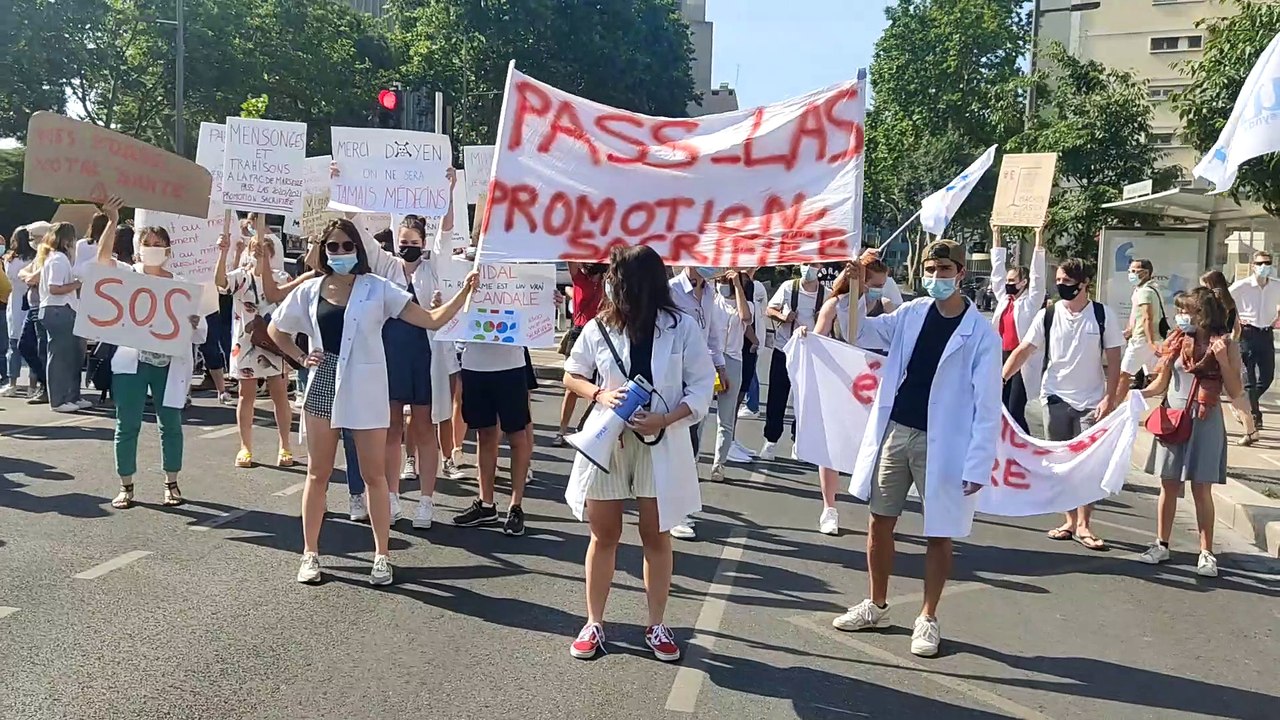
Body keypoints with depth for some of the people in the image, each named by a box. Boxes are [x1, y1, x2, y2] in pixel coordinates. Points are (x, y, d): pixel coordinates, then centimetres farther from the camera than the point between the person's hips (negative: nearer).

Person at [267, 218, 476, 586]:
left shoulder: (377, 289, -3)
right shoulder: (309, 291, 4)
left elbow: (431, 320, -9)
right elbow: (275, 329, 19)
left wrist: (465, 292, -20)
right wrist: (301, 357, 5)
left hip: (366, 390, -2)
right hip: (322, 388, 2)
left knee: (374, 475, 4)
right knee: (318, 473, 9)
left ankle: (381, 555, 15)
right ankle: (310, 553, 21)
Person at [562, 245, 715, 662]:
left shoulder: (682, 328, -9)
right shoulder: (599, 328, -3)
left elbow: (703, 385, -5)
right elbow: (571, 376, 9)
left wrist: (665, 419, -19)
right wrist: (600, 394, -11)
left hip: (660, 445, -1)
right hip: (607, 442, 1)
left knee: (656, 536, 10)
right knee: (604, 535, 10)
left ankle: (656, 626, 24)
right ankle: (594, 623, 23)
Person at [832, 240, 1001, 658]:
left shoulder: (981, 333, -8)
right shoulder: (911, 314, 6)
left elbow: (987, 406, -10)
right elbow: (859, 331, 4)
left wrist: (977, 465, -15)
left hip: (940, 442, -4)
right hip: (893, 431, 4)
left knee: (938, 535, 6)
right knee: (880, 523, 12)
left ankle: (928, 618, 23)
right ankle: (876, 606, 29)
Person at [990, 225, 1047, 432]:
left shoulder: (1031, 301, -4)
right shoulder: (1004, 299, 11)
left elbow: (1037, 273, -12)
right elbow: (998, 268, 14)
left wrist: (1039, 237, -17)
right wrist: (996, 234, 14)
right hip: (1003, 359, 7)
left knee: (1015, 411, -8)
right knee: (1004, 408, 8)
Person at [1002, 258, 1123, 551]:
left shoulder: (1103, 315, -5)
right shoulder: (1047, 315, -1)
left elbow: (1113, 361, -2)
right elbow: (1022, 351, -3)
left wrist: (1109, 399, -10)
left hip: (1090, 402, -2)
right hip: (1055, 398, 2)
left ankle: (1083, 525, 7)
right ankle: (1070, 521, 18)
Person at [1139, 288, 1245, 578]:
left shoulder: (1226, 344, -3)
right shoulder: (1177, 341, 4)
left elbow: (1236, 392, -5)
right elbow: (1161, 384, 9)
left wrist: (1222, 360, -17)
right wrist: (1137, 394, -9)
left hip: (1204, 423, -3)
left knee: (1202, 489, 0)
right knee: (1169, 485, 8)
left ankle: (1206, 552, 8)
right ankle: (1161, 545, 18)